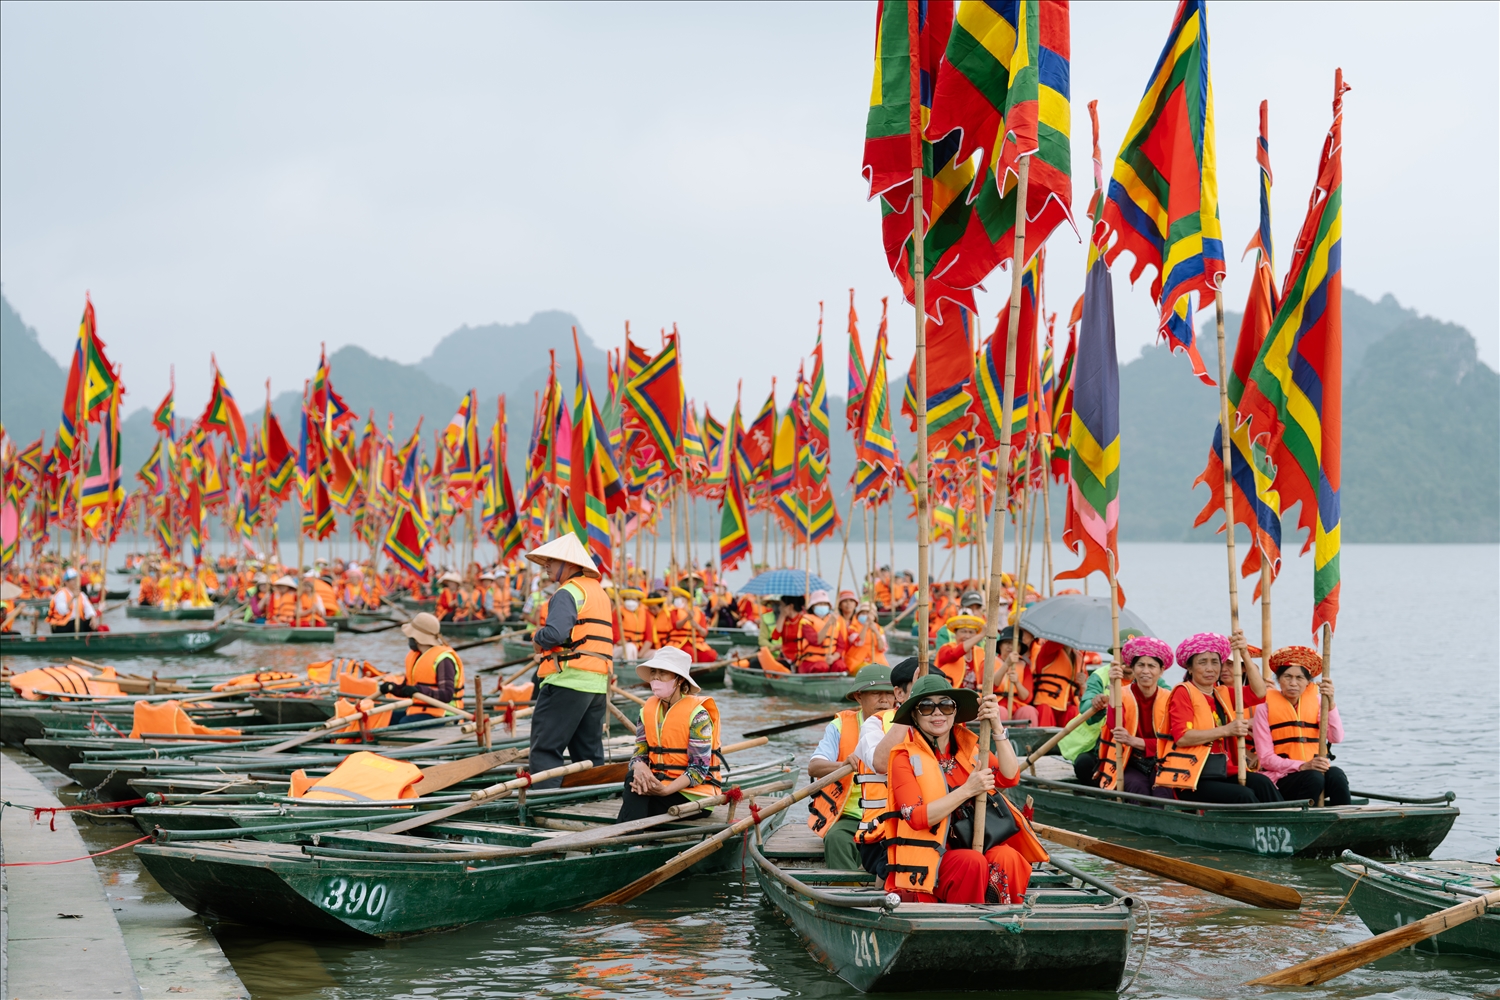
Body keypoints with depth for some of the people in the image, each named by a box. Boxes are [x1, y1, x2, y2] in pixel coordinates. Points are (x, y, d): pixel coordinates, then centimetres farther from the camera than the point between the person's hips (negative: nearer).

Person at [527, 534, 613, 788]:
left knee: (545, 748, -6)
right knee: (589, 752, 12)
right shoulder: (599, 592, 20)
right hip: (597, 684, 9)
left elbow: (555, 633, -24)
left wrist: (538, 637, -3)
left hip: (568, 679, -9)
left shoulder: (568, 592, -9)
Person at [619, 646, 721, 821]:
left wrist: (665, 790, -32)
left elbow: (698, 769, -16)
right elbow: (639, 753, 4)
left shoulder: (697, 714, -10)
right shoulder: (648, 710, 9)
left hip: (693, 794, -5)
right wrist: (640, 768, -23)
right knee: (633, 780, -28)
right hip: (657, 783, 5)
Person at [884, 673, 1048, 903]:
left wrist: (997, 728, -13)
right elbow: (916, 817, -14)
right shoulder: (905, 758, 0)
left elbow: (1010, 777, -3)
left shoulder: (969, 746, 13)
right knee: (972, 862, -33)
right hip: (931, 858, -4)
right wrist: (968, 790, -19)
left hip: (981, 846, 4)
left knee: (1007, 858, -28)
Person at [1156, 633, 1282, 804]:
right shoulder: (1183, 692, 0)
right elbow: (1181, 737, -13)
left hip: (1221, 774, 6)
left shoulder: (1222, 694, 20)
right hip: (1191, 779, -6)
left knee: (1262, 783, -22)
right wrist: (1226, 730, -16)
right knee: (1244, 795, -28)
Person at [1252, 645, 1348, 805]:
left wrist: (1330, 702, -17)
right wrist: (1302, 766, -20)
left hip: (1318, 772, 3)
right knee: (1313, 778, -33)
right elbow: (1266, 759, -5)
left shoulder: (1315, 701, 11)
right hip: (1281, 778, -3)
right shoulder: (1265, 707, 0)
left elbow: (1337, 738, -4)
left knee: (1336, 775, -29)